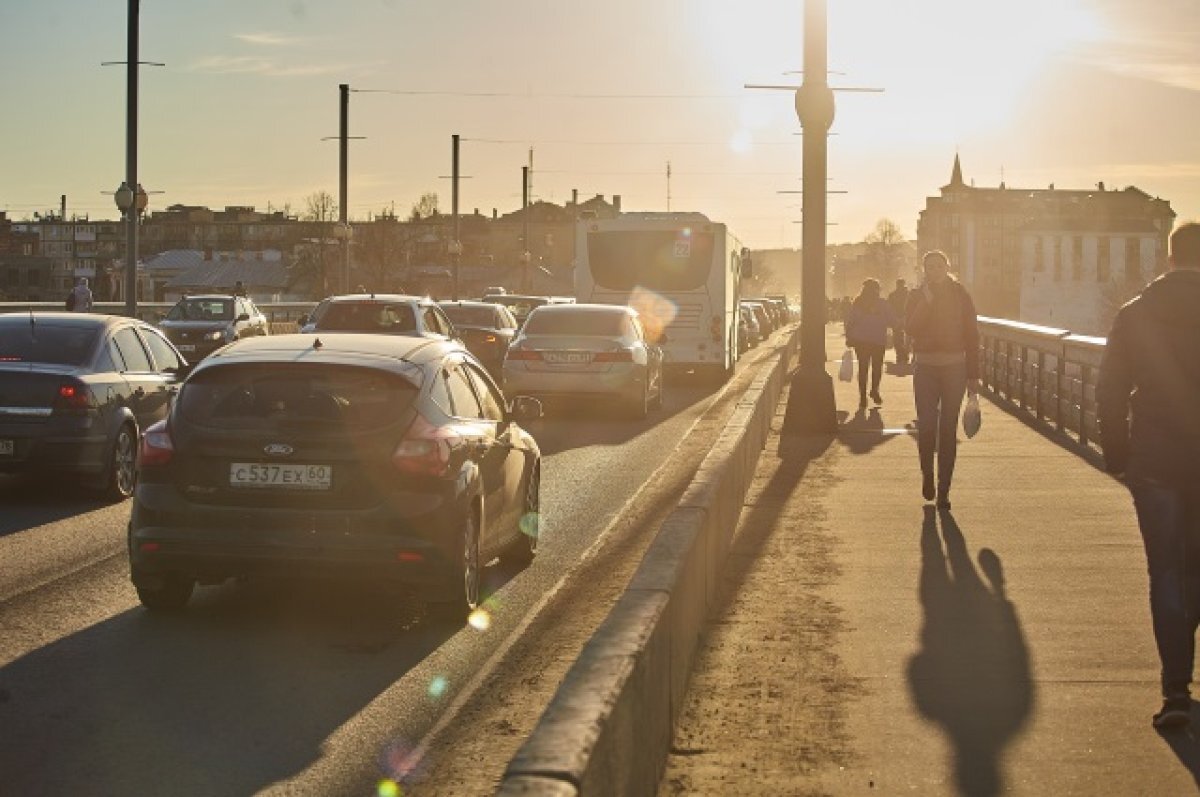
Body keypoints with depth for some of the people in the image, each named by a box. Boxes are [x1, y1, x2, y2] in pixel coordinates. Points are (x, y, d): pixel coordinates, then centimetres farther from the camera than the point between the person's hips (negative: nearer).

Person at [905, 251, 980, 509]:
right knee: (926, 426, -9)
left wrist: (973, 375, -2)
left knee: (948, 430, 0)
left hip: (954, 367, 0)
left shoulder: (960, 296, 3)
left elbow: (971, 335, 2)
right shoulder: (917, 296, 5)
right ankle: (927, 475, 19)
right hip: (925, 367, 0)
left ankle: (943, 491, 5)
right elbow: (910, 328, -11)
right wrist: (927, 301, -18)